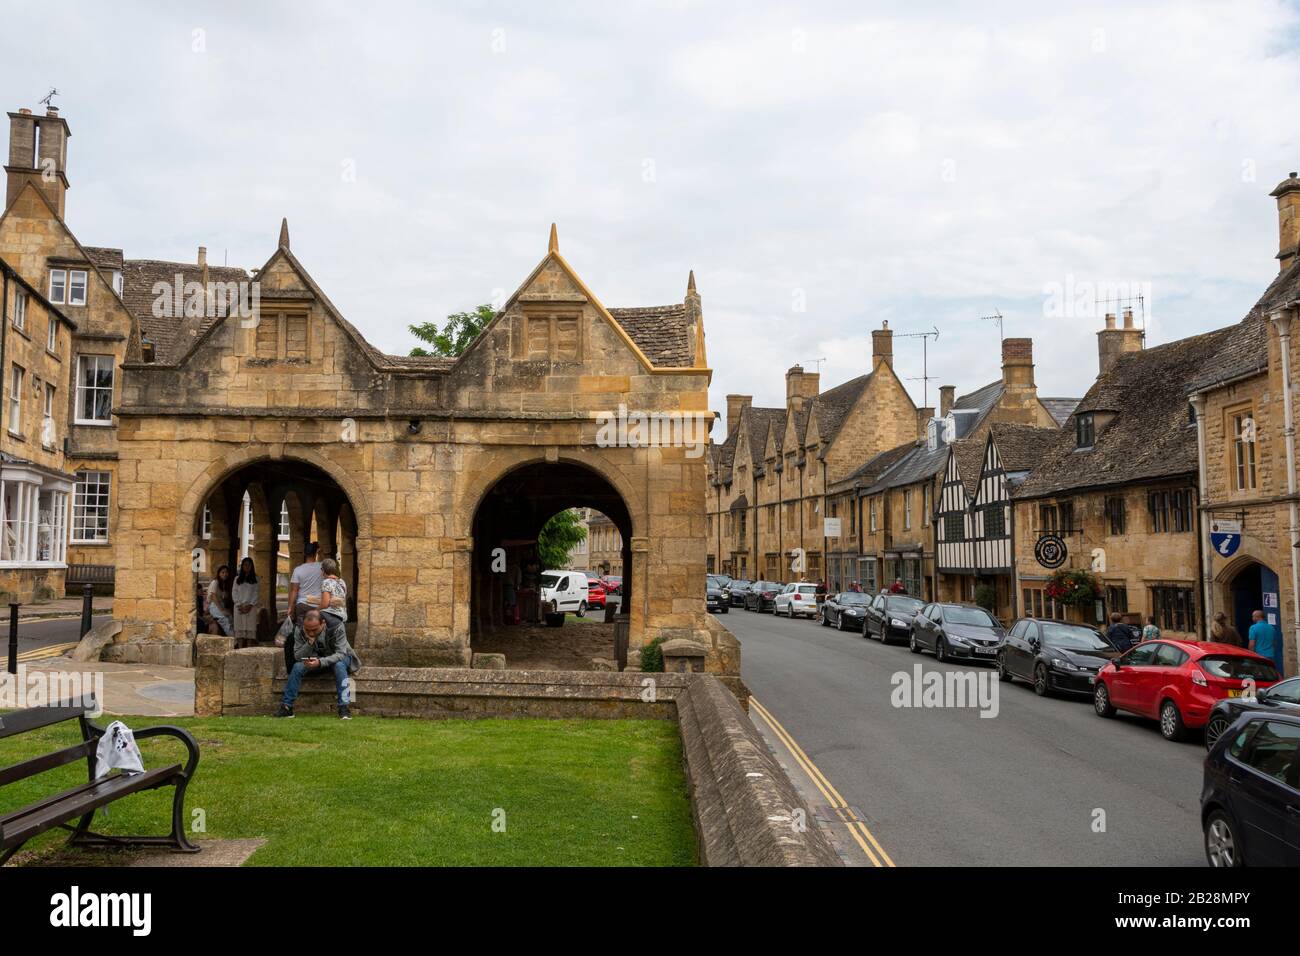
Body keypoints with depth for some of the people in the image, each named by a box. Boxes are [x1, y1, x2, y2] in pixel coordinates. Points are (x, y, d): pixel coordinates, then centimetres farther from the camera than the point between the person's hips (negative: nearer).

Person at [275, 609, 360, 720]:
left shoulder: (336, 627, -28)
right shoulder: (299, 629, -19)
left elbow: (341, 654, -31)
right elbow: (297, 657, -17)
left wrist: (320, 662, -47)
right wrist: (310, 642, -36)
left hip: (337, 659, -3)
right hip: (314, 661, 3)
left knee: (339, 666, -35)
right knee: (297, 666, -24)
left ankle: (343, 707, -34)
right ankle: (286, 707, -16)